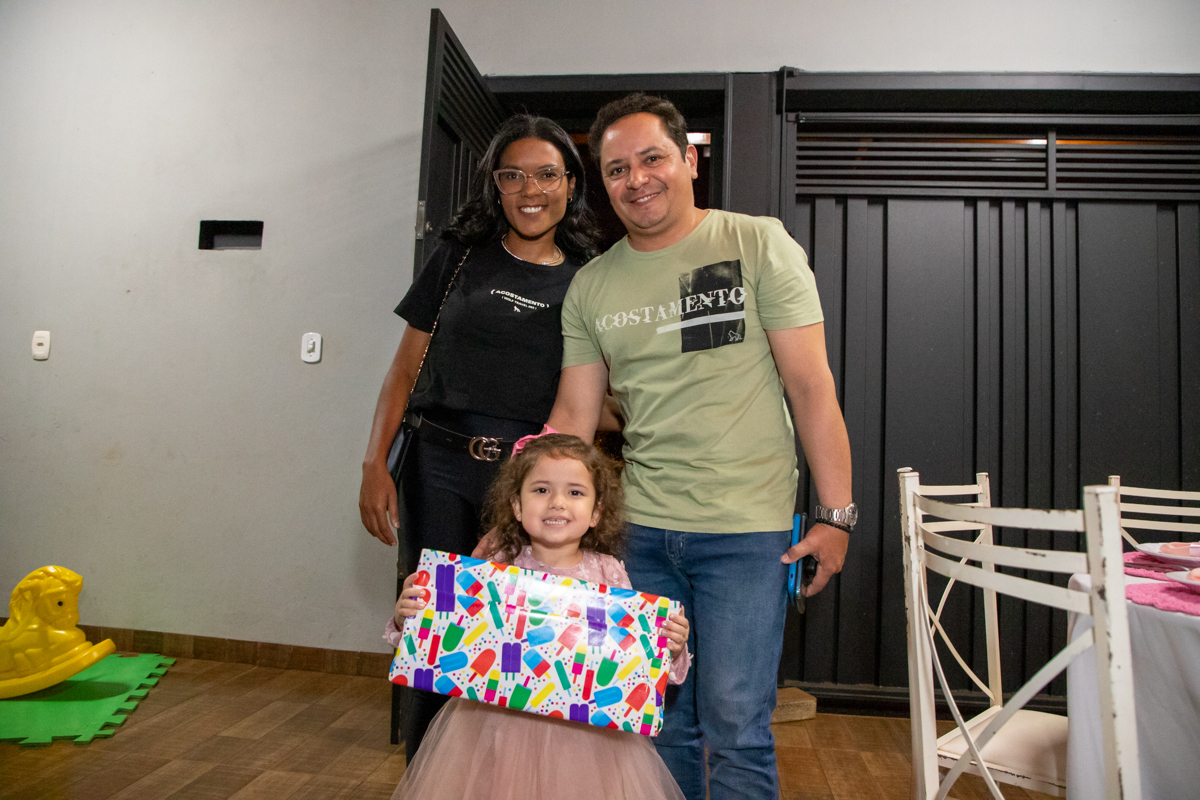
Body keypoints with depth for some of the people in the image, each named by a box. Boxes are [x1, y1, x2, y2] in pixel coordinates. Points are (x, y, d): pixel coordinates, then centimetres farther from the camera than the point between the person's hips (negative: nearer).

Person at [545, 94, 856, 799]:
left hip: (748, 530, -3)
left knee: (735, 728, 1)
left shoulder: (759, 245, -2)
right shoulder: (590, 287, 7)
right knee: (660, 724, 14)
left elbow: (811, 386, -5)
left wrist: (837, 514, -8)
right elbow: (573, 418, 7)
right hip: (641, 530, 4)